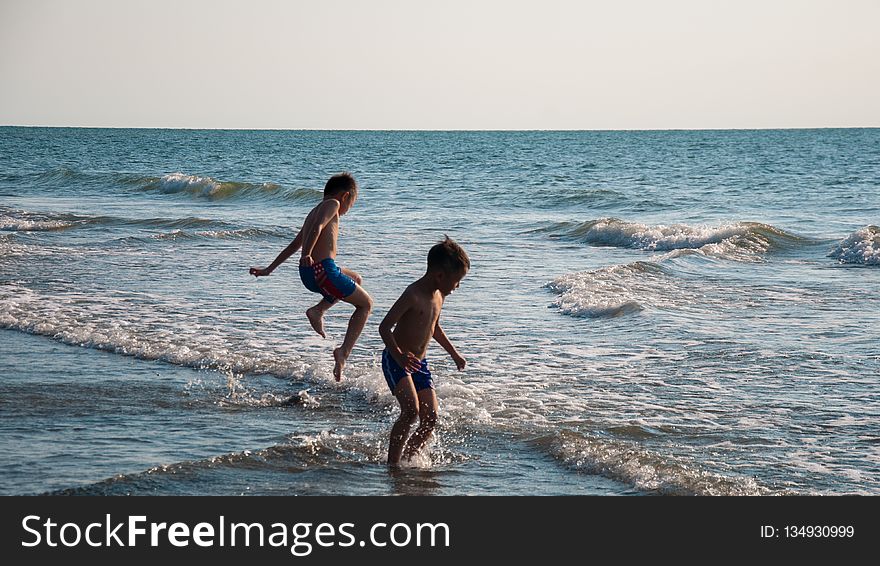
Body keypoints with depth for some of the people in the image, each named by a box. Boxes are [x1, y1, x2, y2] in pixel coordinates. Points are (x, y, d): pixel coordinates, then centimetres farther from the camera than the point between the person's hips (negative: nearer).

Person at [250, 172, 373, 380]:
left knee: (355, 278, 33)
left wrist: (269, 269, 32)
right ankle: (344, 353, -3)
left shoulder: (315, 211, 24)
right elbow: (317, 228, -22)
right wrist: (307, 255, -34)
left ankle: (318, 310, 14)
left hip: (307, 274, 9)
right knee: (366, 303, 10)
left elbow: (293, 245, 29)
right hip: (323, 269, -9)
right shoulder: (332, 205, -2)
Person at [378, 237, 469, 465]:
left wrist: (454, 353, 34)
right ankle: (392, 464, -18)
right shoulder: (413, 295, -19)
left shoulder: (439, 296, 8)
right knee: (411, 410, -25)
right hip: (395, 361, -8)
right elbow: (384, 327, -25)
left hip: (419, 363, 8)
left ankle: (406, 459, 8)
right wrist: (399, 356, -38)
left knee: (430, 418, -3)